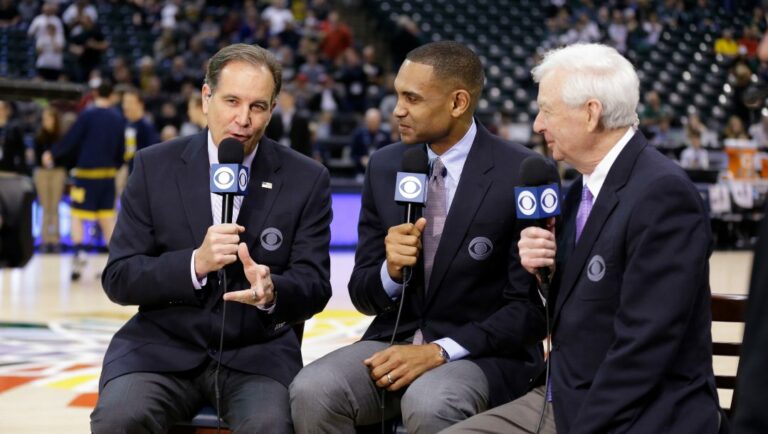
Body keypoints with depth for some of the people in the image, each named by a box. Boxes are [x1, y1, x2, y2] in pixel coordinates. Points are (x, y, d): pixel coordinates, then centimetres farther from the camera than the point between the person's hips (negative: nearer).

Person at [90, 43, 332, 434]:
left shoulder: (307, 180, 1)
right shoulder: (154, 167, 1)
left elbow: (314, 288, -1)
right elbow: (118, 279, -2)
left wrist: (271, 292, -25)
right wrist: (195, 263, -20)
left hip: (257, 352, 0)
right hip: (163, 346, 1)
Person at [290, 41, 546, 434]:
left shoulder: (521, 175, -9)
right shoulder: (385, 166, 5)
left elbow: (531, 308, -10)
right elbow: (362, 294, 9)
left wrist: (441, 351, -20)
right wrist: (391, 271, -14)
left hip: (482, 353, -4)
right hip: (396, 341, 4)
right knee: (312, 391, -25)